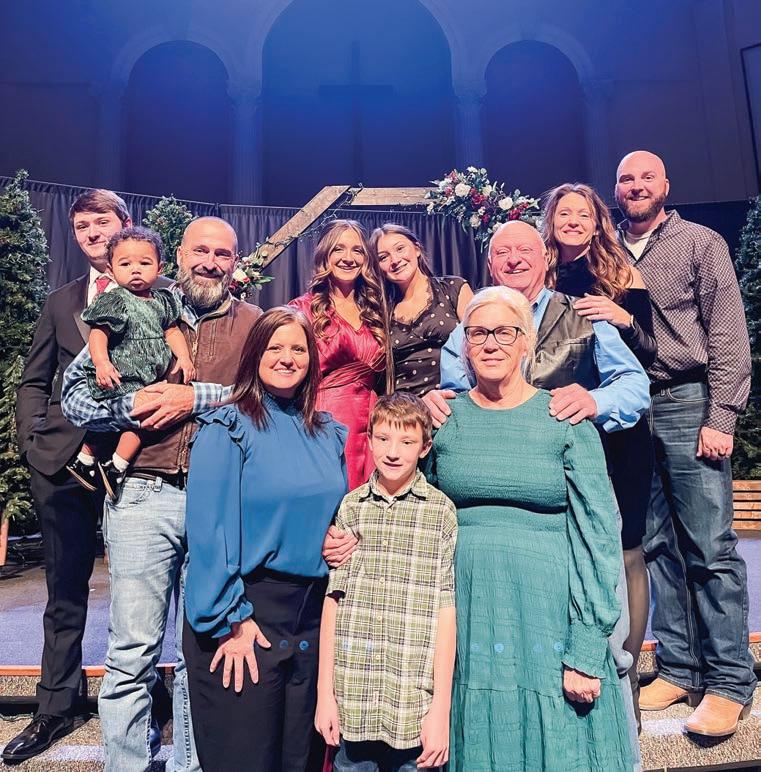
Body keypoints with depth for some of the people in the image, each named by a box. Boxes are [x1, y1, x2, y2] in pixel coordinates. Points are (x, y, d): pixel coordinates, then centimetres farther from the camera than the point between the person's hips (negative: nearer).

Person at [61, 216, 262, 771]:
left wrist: (196, 397, -13)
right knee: (132, 651, 4)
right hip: (144, 495, 0)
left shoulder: (255, 325, 10)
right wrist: (129, 407, -11)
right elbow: (73, 393, 7)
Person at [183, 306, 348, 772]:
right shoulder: (228, 428, -9)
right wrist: (231, 619, -16)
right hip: (244, 615, -5)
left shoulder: (329, 435, 8)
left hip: (312, 613, 5)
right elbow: (210, 528, -14)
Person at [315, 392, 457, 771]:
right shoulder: (350, 507, 3)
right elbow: (333, 601, 4)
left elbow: (445, 611, -4)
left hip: (415, 702, -2)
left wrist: (441, 707, -6)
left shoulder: (441, 512, -4)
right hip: (353, 698, 2)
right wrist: (325, 692, 3)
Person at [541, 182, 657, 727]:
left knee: (625, 552, 1)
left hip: (617, 428, -1)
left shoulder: (622, 276, 4)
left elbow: (648, 353, 0)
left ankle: (625, 674, 17)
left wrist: (622, 318, -16)